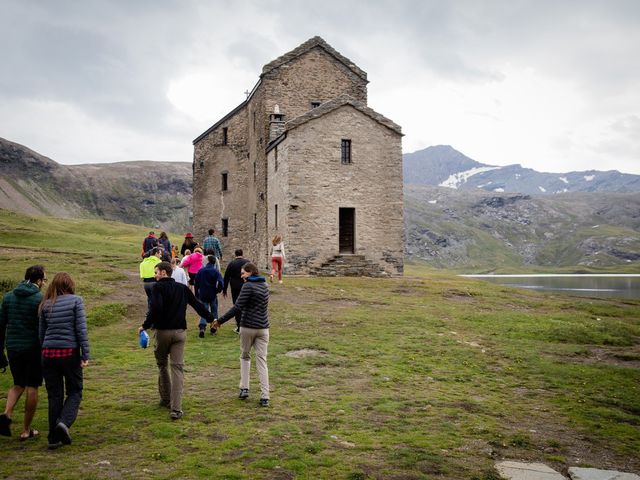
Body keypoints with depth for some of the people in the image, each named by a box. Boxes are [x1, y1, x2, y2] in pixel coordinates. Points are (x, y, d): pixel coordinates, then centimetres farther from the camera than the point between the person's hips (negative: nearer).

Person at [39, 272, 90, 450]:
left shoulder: (46, 305, 7)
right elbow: (81, 329, -9)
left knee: (54, 395, 10)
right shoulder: (76, 300, -4)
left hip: (49, 353, 3)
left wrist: (44, 352, 18)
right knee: (74, 391, 11)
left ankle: (54, 438, 13)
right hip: (70, 352, -3)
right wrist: (85, 355, -7)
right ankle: (64, 422, -13)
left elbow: (41, 333, 10)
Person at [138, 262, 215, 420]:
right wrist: (211, 318, 27)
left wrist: (146, 325, -11)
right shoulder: (183, 288, 9)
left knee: (162, 365, 18)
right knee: (177, 368, 0)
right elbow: (198, 305, 15)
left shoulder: (158, 287, -6)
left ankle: (166, 399, 28)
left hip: (162, 331, -3)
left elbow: (156, 308, -21)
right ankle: (176, 409, -7)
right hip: (180, 332, 3)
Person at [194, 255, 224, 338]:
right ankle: (213, 330, 17)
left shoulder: (201, 271, 0)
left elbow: (196, 283, 5)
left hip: (203, 295, 2)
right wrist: (218, 290, 2)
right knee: (214, 311, 15)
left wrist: (197, 294, 13)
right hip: (213, 295, -2)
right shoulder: (216, 271, -9)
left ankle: (202, 327, -18)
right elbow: (221, 283, -17)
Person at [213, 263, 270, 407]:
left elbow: (237, 307, -17)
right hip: (263, 328, 4)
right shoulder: (265, 285, 9)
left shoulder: (248, 286, -11)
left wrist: (220, 321, -14)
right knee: (262, 360, 3)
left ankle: (244, 388, 13)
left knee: (245, 357, 18)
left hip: (248, 327, -4)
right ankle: (265, 396, -3)